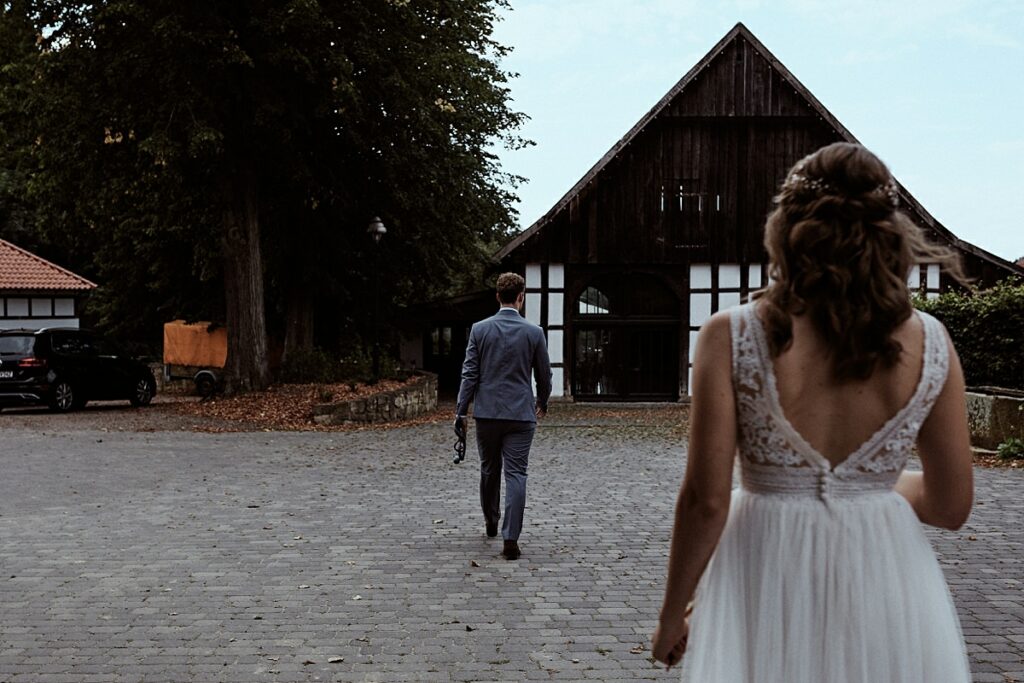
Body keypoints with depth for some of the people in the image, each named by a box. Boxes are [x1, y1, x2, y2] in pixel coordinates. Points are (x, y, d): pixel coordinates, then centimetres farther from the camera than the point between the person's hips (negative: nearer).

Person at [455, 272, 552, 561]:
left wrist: (461, 411, 2)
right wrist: (542, 402, 24)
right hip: (521, 414, -2)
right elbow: (544, 374, 6)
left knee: (489, 470, 19)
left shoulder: (480, 329, -3)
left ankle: (491, 522, 38)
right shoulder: (534, 332, -3)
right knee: (516, 475, -2)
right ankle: (510, 539, -9)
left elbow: (470, 373, -3)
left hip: (487, 413, 2)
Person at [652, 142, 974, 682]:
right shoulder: (929, 342, -6)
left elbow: (705, 501, -13)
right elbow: (951, 506, 1)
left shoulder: (731, 336, -13)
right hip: (885, 580, 2)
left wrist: (673, 612, 1)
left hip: (768, 579, -2)